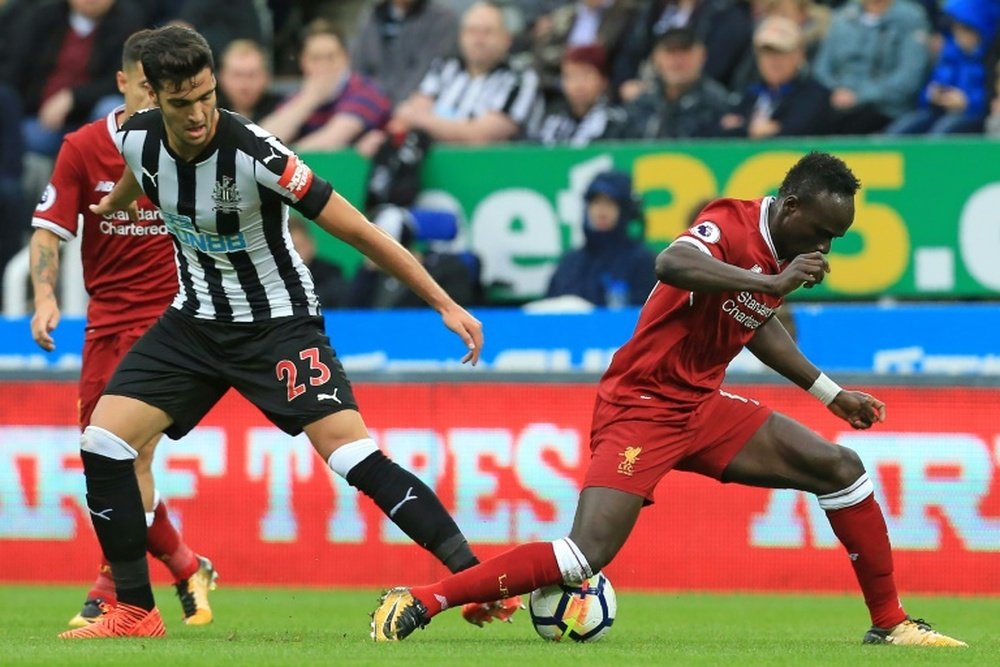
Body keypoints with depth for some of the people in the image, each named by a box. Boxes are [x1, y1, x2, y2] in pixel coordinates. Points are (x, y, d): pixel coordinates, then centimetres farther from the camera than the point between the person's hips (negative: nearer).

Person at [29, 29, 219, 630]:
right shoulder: (83, 148, -1)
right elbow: (49, 228, -3)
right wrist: (46, 297, -18)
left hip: (168, 315, -4)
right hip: (105, 318, 4)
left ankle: (114, 593, -9)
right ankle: (187, 568, 23)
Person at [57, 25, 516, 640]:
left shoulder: (255, 154, -27)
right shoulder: (137, 139, -11)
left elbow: (358, 231, -22)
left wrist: (445, 304, -22)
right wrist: (116, 201, 42)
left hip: (278, 323, -5)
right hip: (196, 320, 5)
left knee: (353, 455, -22)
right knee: (103, 444, -9)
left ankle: (476, 580, -19)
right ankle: (135, 612, 4)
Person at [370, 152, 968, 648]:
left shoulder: (781, 254, 6)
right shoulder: (733, 224, -19)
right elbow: (672, 265, -42)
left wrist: (829, 392, 28)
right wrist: (773, 281, -41)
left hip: (703, 406, 9)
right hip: (641, 409, -9)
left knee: (841, 468, 4)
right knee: (586, 556, -21)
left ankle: (889, 622, 16)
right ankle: (416, 603, -14)